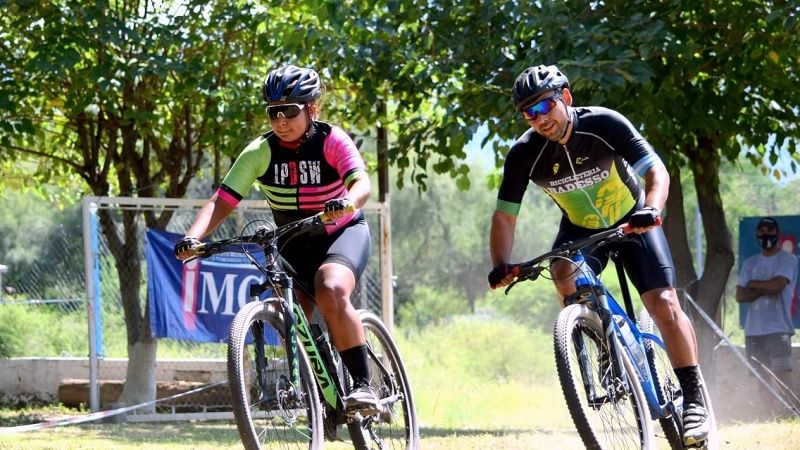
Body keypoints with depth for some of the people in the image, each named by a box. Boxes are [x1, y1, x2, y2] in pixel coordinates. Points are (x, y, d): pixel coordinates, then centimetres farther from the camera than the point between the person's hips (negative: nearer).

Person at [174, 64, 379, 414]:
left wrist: (346, 203, -59)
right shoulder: (261, 153, -14)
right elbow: (222, 200, -21)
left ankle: (363, 385, -27)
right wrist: (193, 238, -39)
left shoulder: (331, 141, -20)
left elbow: (362, 182, -35)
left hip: (343, 232, -4)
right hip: (293, 244, 4)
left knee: (330, 293, -32)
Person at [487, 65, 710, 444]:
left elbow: (656, 171, -29)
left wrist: (651, 209, -50)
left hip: (632, 221, -2)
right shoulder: (525, 153, -21)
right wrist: (500, 265, -34)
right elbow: (505, 215, -17)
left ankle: (694, 398, -7)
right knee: (564, 273, -32)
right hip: (581, 229, 2)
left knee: (664, 304, -16)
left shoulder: (604, 124, -27)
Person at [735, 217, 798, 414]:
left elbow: (776, 286, -13)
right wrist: (764, 290, -7)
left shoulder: (787, 259, 2)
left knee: (782, 374, -16)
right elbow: (740, 295, 8)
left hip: (778, 328, -5)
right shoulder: (750, 263, 17)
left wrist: (752, 285, 3)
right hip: (753, 329, 5)